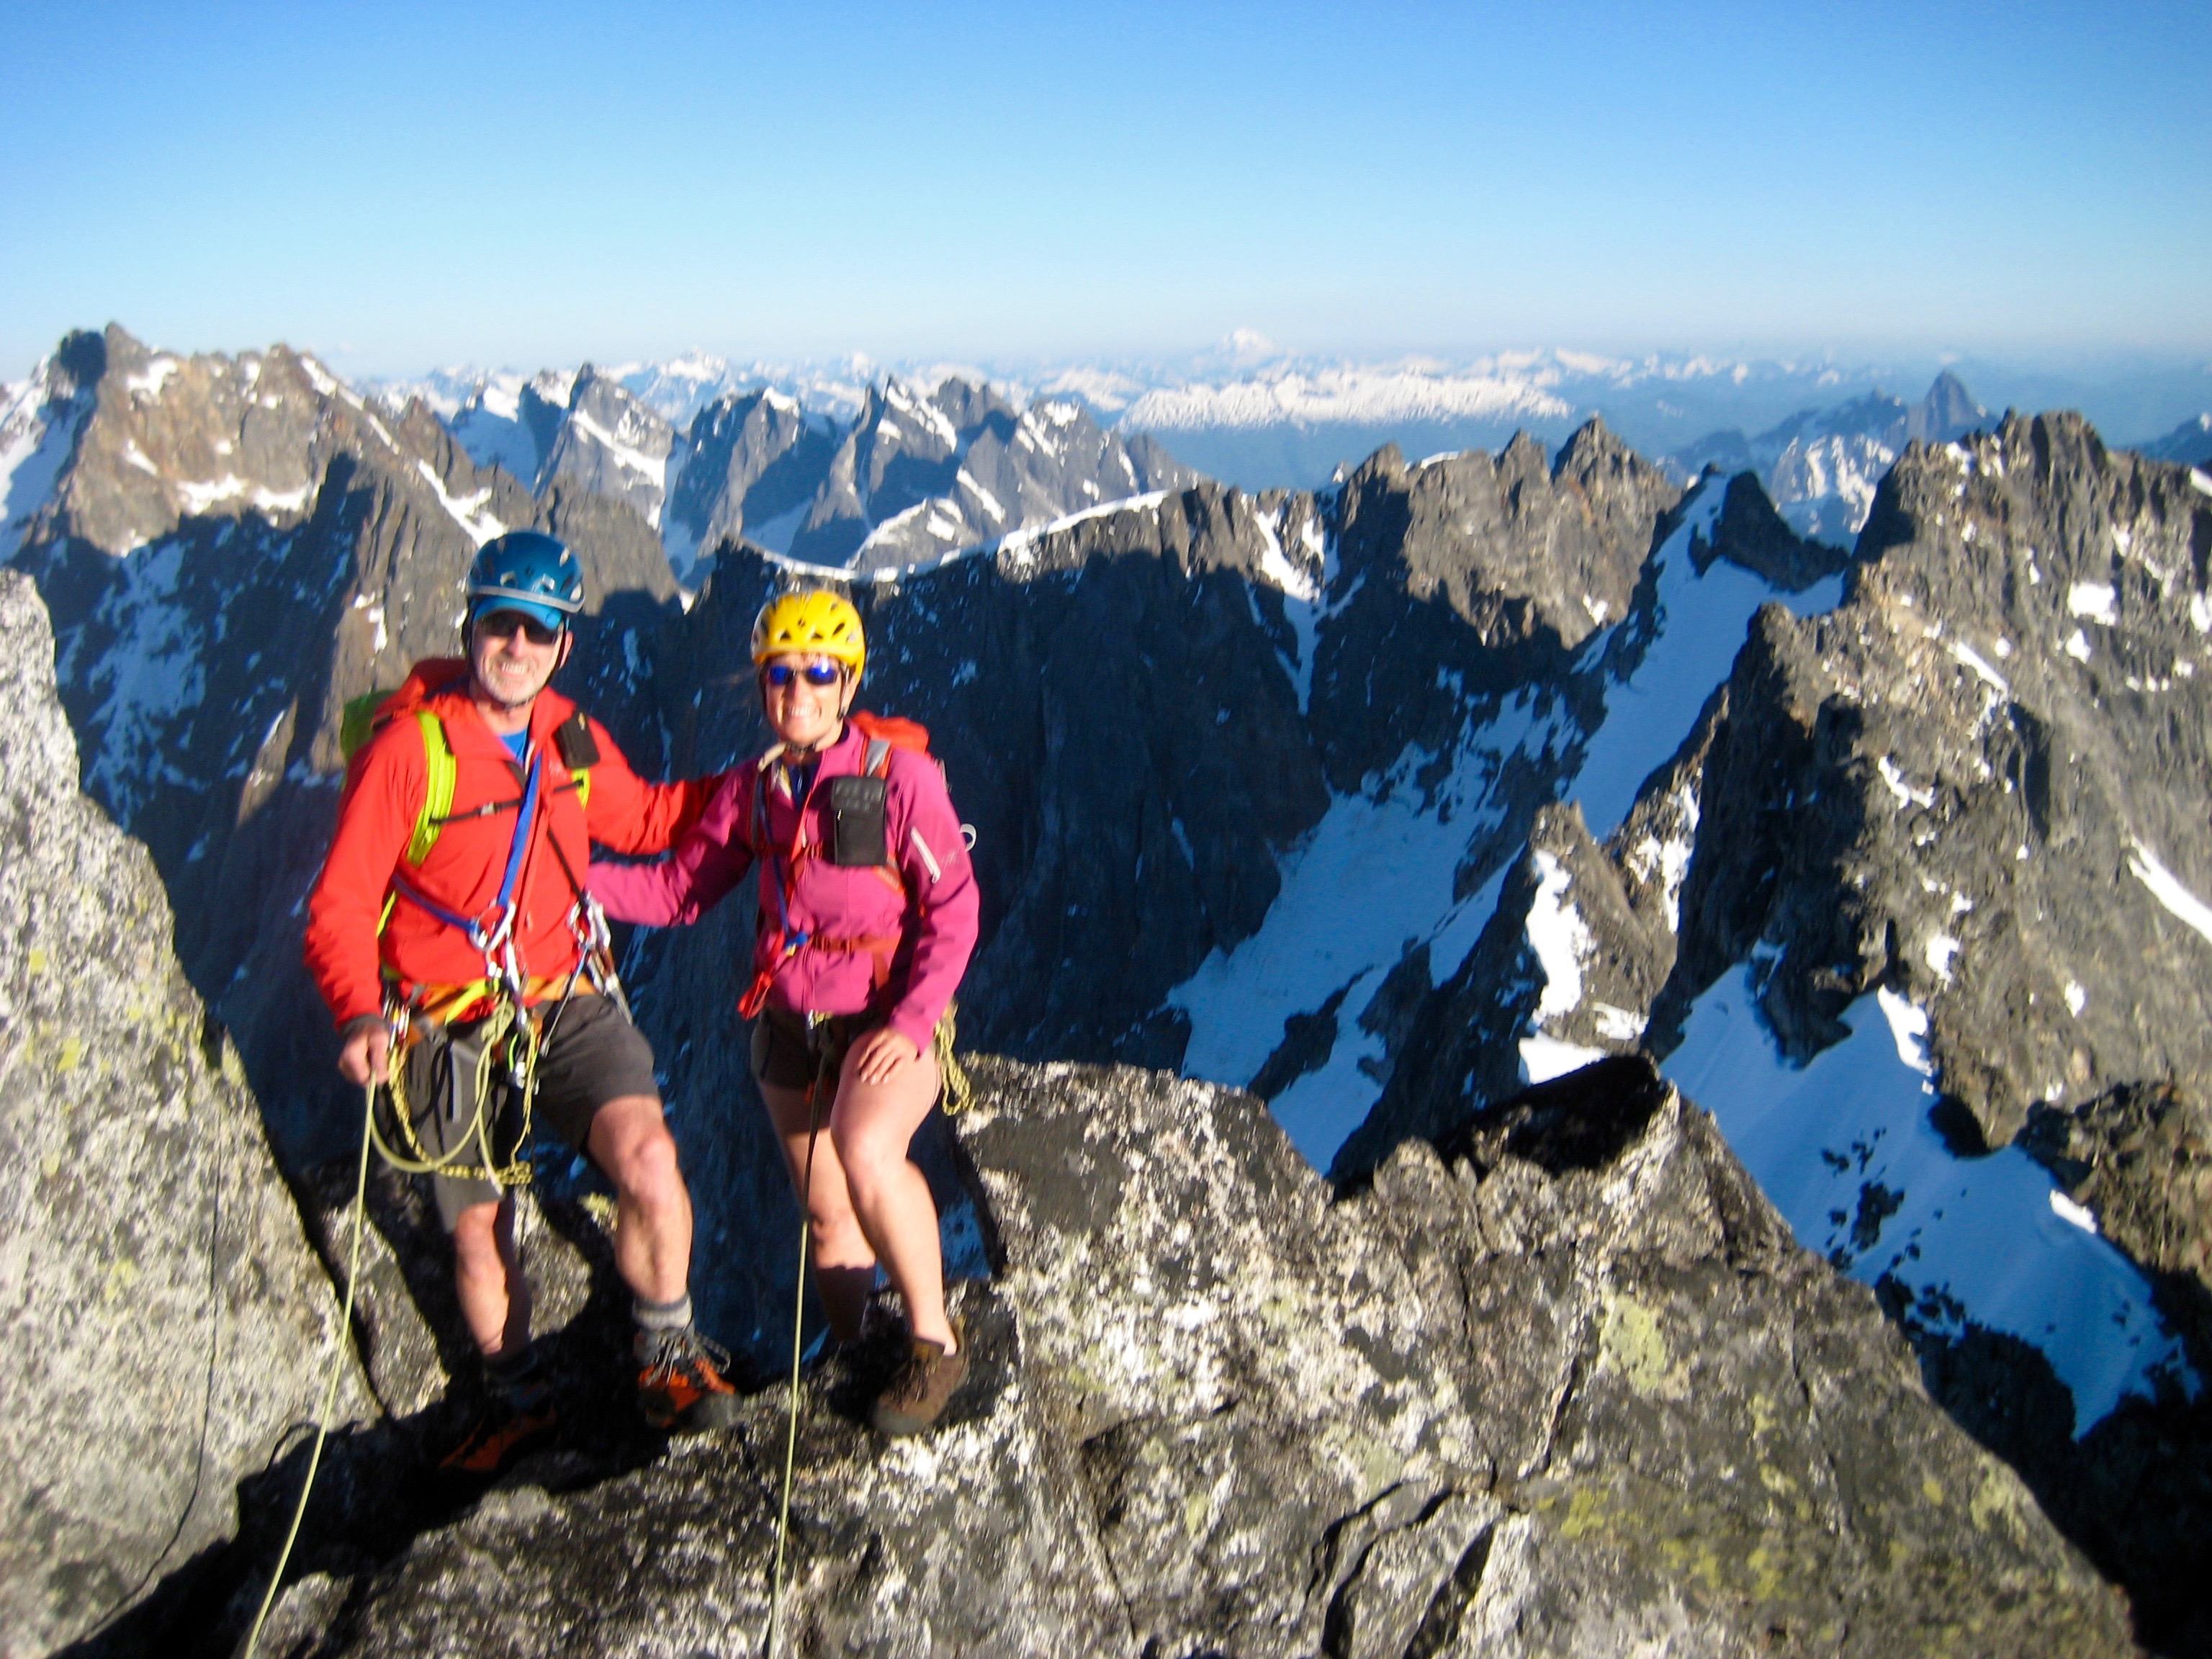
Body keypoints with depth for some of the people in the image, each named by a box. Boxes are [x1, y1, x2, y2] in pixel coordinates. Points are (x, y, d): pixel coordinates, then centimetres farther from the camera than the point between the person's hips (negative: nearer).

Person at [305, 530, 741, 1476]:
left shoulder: (571, 739, 2)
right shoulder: (407, 748, -15)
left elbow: (643, 820, 21)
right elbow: (339, 909, -14)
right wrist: (358, 1016, -32)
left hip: (567, 1007, 3)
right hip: (452, 1032, -2)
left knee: (648, 1163, -22)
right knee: (479, 1239, 8)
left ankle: (668, 1358, 3)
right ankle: (515, 1401, 37)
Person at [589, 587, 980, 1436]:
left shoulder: (902, 776, -12)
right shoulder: (751, 790, 4)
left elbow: (953, 910, -13)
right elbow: (681, 889, 6)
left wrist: (911, 1024, -22)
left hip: (889, 1025, -5)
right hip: (790, 1028, 5)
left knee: (865, 1152, -33)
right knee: (828, 1221, 12)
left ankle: (935, 1343, -15)